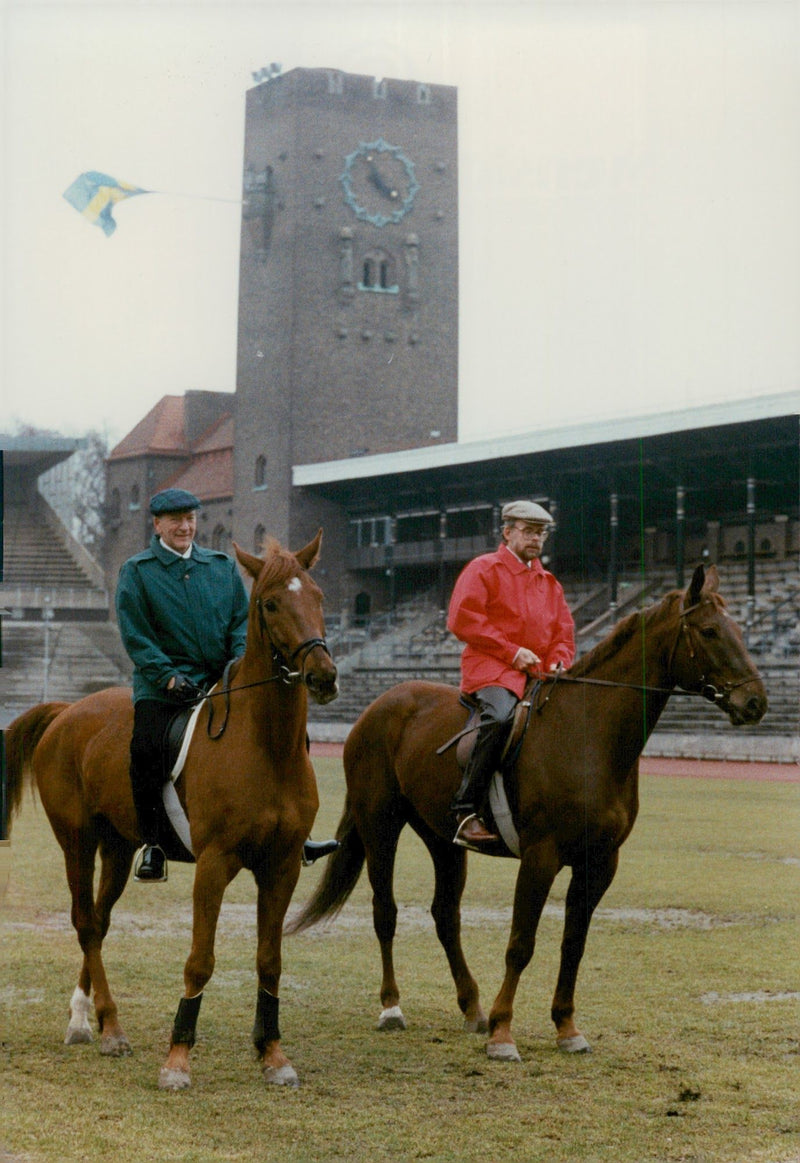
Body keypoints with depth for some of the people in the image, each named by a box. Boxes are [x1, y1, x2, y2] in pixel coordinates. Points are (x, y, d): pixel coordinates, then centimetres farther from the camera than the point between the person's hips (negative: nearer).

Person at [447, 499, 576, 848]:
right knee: (500, 716, -36)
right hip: (490, 667, -7)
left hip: (538, 673, 7)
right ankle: (466, 812, -35)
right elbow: (462, 619, -8)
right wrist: (511, 652, -13)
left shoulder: (548, 582, 24)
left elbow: (564, 632, 25)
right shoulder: (484, 569, 4)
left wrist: (558, 662, 1)